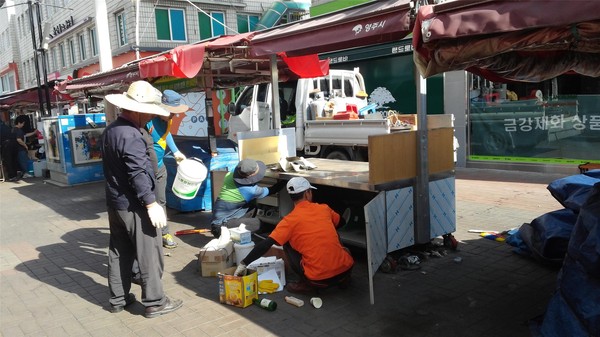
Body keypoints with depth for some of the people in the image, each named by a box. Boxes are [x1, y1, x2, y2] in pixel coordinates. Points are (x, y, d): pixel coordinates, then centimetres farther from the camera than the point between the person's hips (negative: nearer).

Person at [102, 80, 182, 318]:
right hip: (134, 206, -10)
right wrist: (151, 203, -24)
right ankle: (154, 303, 8)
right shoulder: (131, 135, -21)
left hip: (114, 202, 10)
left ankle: (118, 299, 26)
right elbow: (138, 174, -26)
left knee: (119, 253, 17)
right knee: (149, 255, 0)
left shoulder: (110, 130, 10)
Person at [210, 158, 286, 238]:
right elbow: (270, 190, -2)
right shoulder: (251, 190, -21)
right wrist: (283, 182, 11)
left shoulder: (229, 175, -5)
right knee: (257, 223, -15)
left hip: (216, 219, 8)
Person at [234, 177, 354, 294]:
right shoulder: (324, 208, 8)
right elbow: (341, 222, 30)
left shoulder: (290, 220, -3)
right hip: (345, 269, 4)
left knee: (288, 244, 16)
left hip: (318, 279, -4)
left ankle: (305, 283, 12)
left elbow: (266, 244, -9)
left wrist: (244, 263, -1)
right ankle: (343, 279, 26)